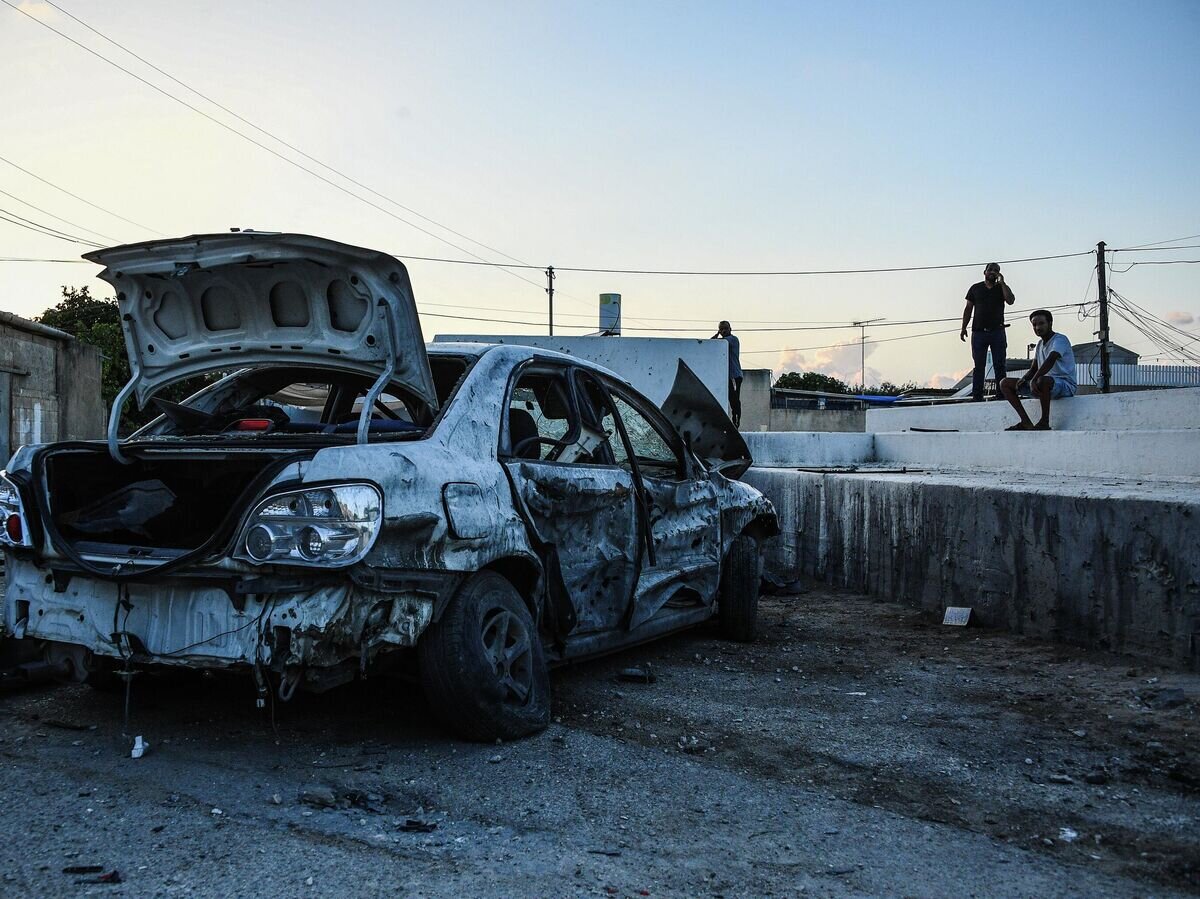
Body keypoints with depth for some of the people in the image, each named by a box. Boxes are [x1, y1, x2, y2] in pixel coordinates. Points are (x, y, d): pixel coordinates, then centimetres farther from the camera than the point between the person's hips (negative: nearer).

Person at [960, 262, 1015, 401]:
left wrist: (1002, 282, -6)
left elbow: (1011, 300, -8)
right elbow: (968, 309, 11)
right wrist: (964, 328, 2)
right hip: (979, 332, 0)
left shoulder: (1002, 288, 11)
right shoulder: (975, 288, 12)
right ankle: (977, 397, 0)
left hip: (997, 331, 0)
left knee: (999, 365, -1)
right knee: (979, 366, 0)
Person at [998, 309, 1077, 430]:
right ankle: (1026, 422, -11)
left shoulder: (1060, 339, -10)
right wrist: (1023, 379, -9)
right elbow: (1033, 369, 14)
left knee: (1042, 380, -44)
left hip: (1066, 385, -9)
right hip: (1047, 384, 9)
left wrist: (1034, 380, -42)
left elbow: (1050, 361, -29)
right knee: (1005, 383, 0)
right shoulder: (1040, 343, 17)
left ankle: (1044, 422, -26)